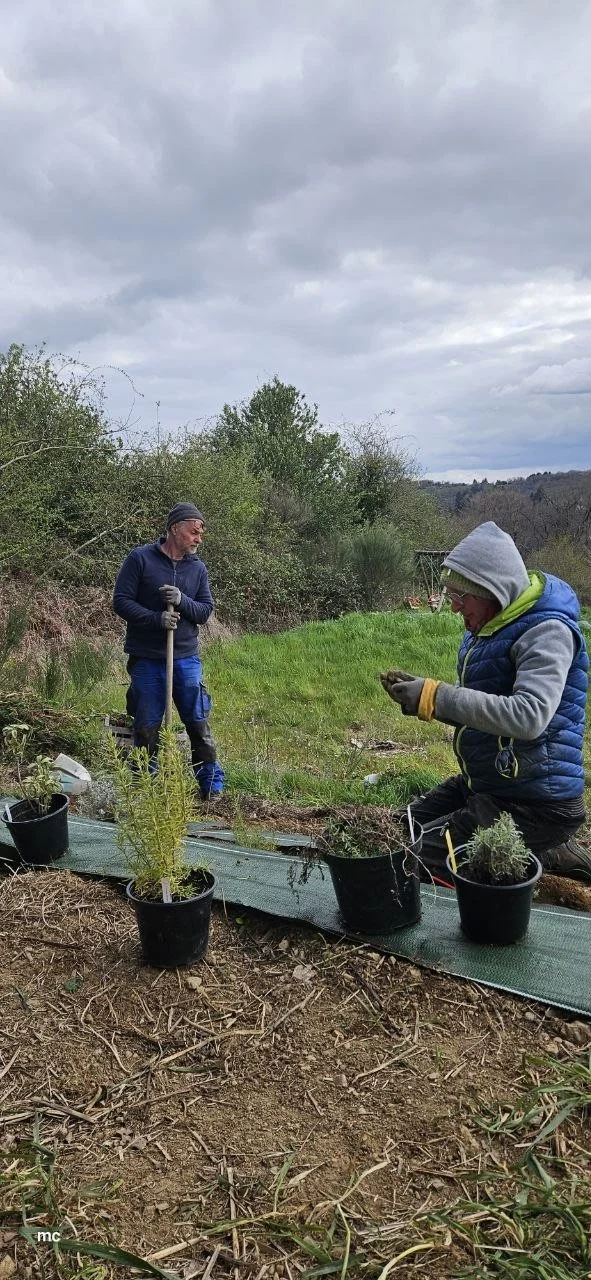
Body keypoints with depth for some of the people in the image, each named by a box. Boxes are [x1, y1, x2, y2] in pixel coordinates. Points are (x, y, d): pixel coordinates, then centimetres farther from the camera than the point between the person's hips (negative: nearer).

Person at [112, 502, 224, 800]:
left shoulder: (197, 567, 6)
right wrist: (156, 619, -20)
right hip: (146, 660, -3)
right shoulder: (140, 558, -6)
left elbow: (206, 609, 5)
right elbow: (121, 601, -8)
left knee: (199, 722, 7)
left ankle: (212, 784, 20)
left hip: (186, 658, 3)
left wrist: (182, 601, -16)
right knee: (146, 728, 6)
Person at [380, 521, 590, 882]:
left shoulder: (547, 631, -20)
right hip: (485, 783, 10)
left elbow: (529, 716, -34)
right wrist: (419, 691, -3)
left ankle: (546, 855, 0)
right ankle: (549, 851, 14)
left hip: (535, 804, -10)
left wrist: (436, 697, -31)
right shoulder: (490, 627, 9)